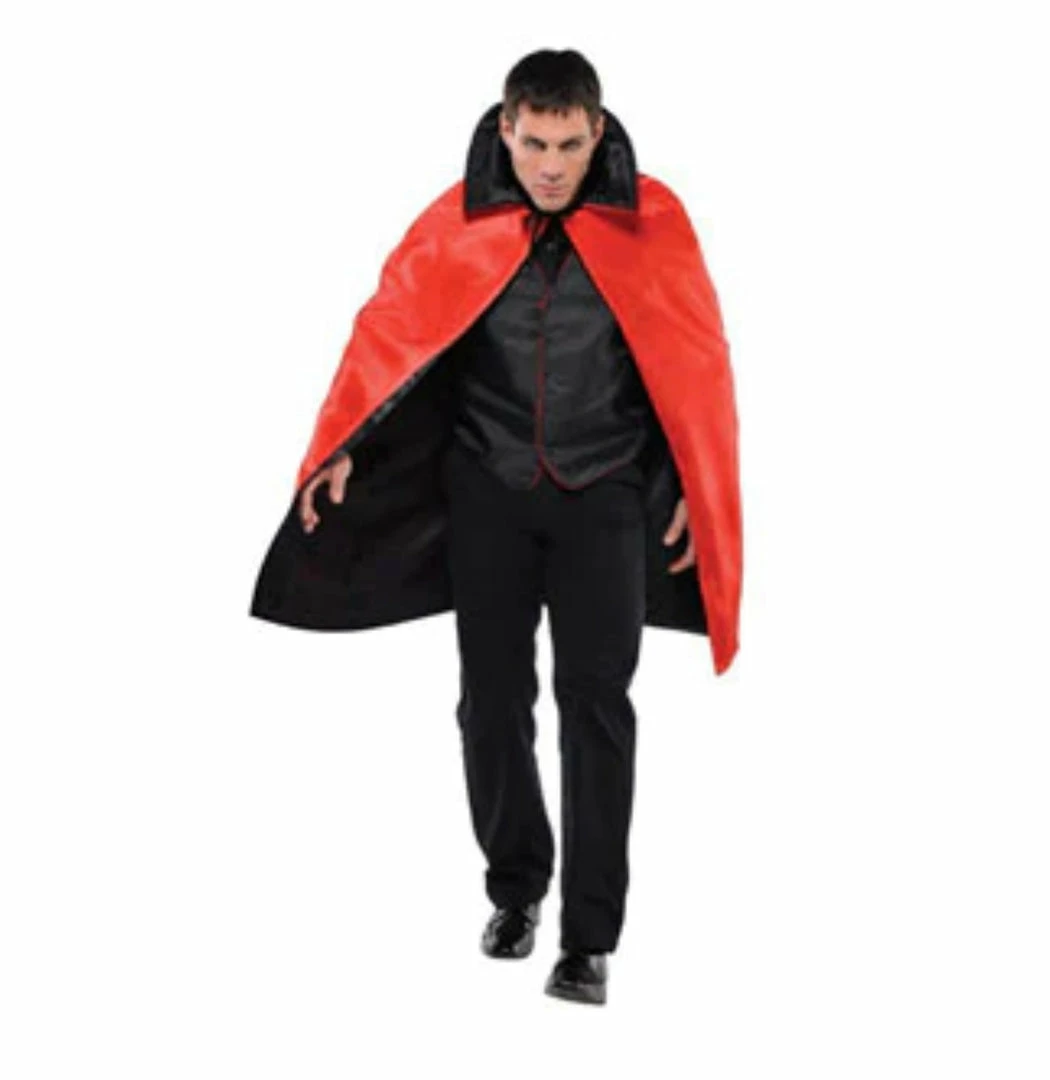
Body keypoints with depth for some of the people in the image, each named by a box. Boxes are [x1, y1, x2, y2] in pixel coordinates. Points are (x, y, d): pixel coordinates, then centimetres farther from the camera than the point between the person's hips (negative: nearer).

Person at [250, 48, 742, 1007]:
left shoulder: (648, 219, -7)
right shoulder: (460, 221, -5)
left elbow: (696, 360, -1)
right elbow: (391, 326, 0)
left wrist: (696, 491, 0)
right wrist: (340, 451, -6)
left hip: (606, 496, -1)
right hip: (488, 492, 2)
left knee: (596, 705, -5)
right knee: (492, 701, 7)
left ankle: (590, 938, 1)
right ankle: (516, 890, 28)